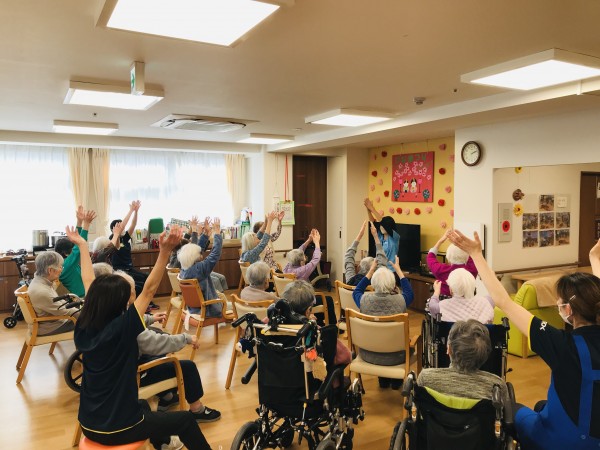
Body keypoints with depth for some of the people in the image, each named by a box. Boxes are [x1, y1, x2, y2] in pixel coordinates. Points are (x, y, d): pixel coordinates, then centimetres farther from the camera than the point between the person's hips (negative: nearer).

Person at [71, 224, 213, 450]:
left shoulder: (83, 328, -7)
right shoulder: (121, 329, -25)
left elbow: (90, 284, 4)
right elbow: (149, 290, -29)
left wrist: (82, 245, 14)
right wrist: (165, 251, -38)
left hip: (89, 425, 8)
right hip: (117, 430, -8)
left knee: (142, 405, 35)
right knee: (186, 419, 10)